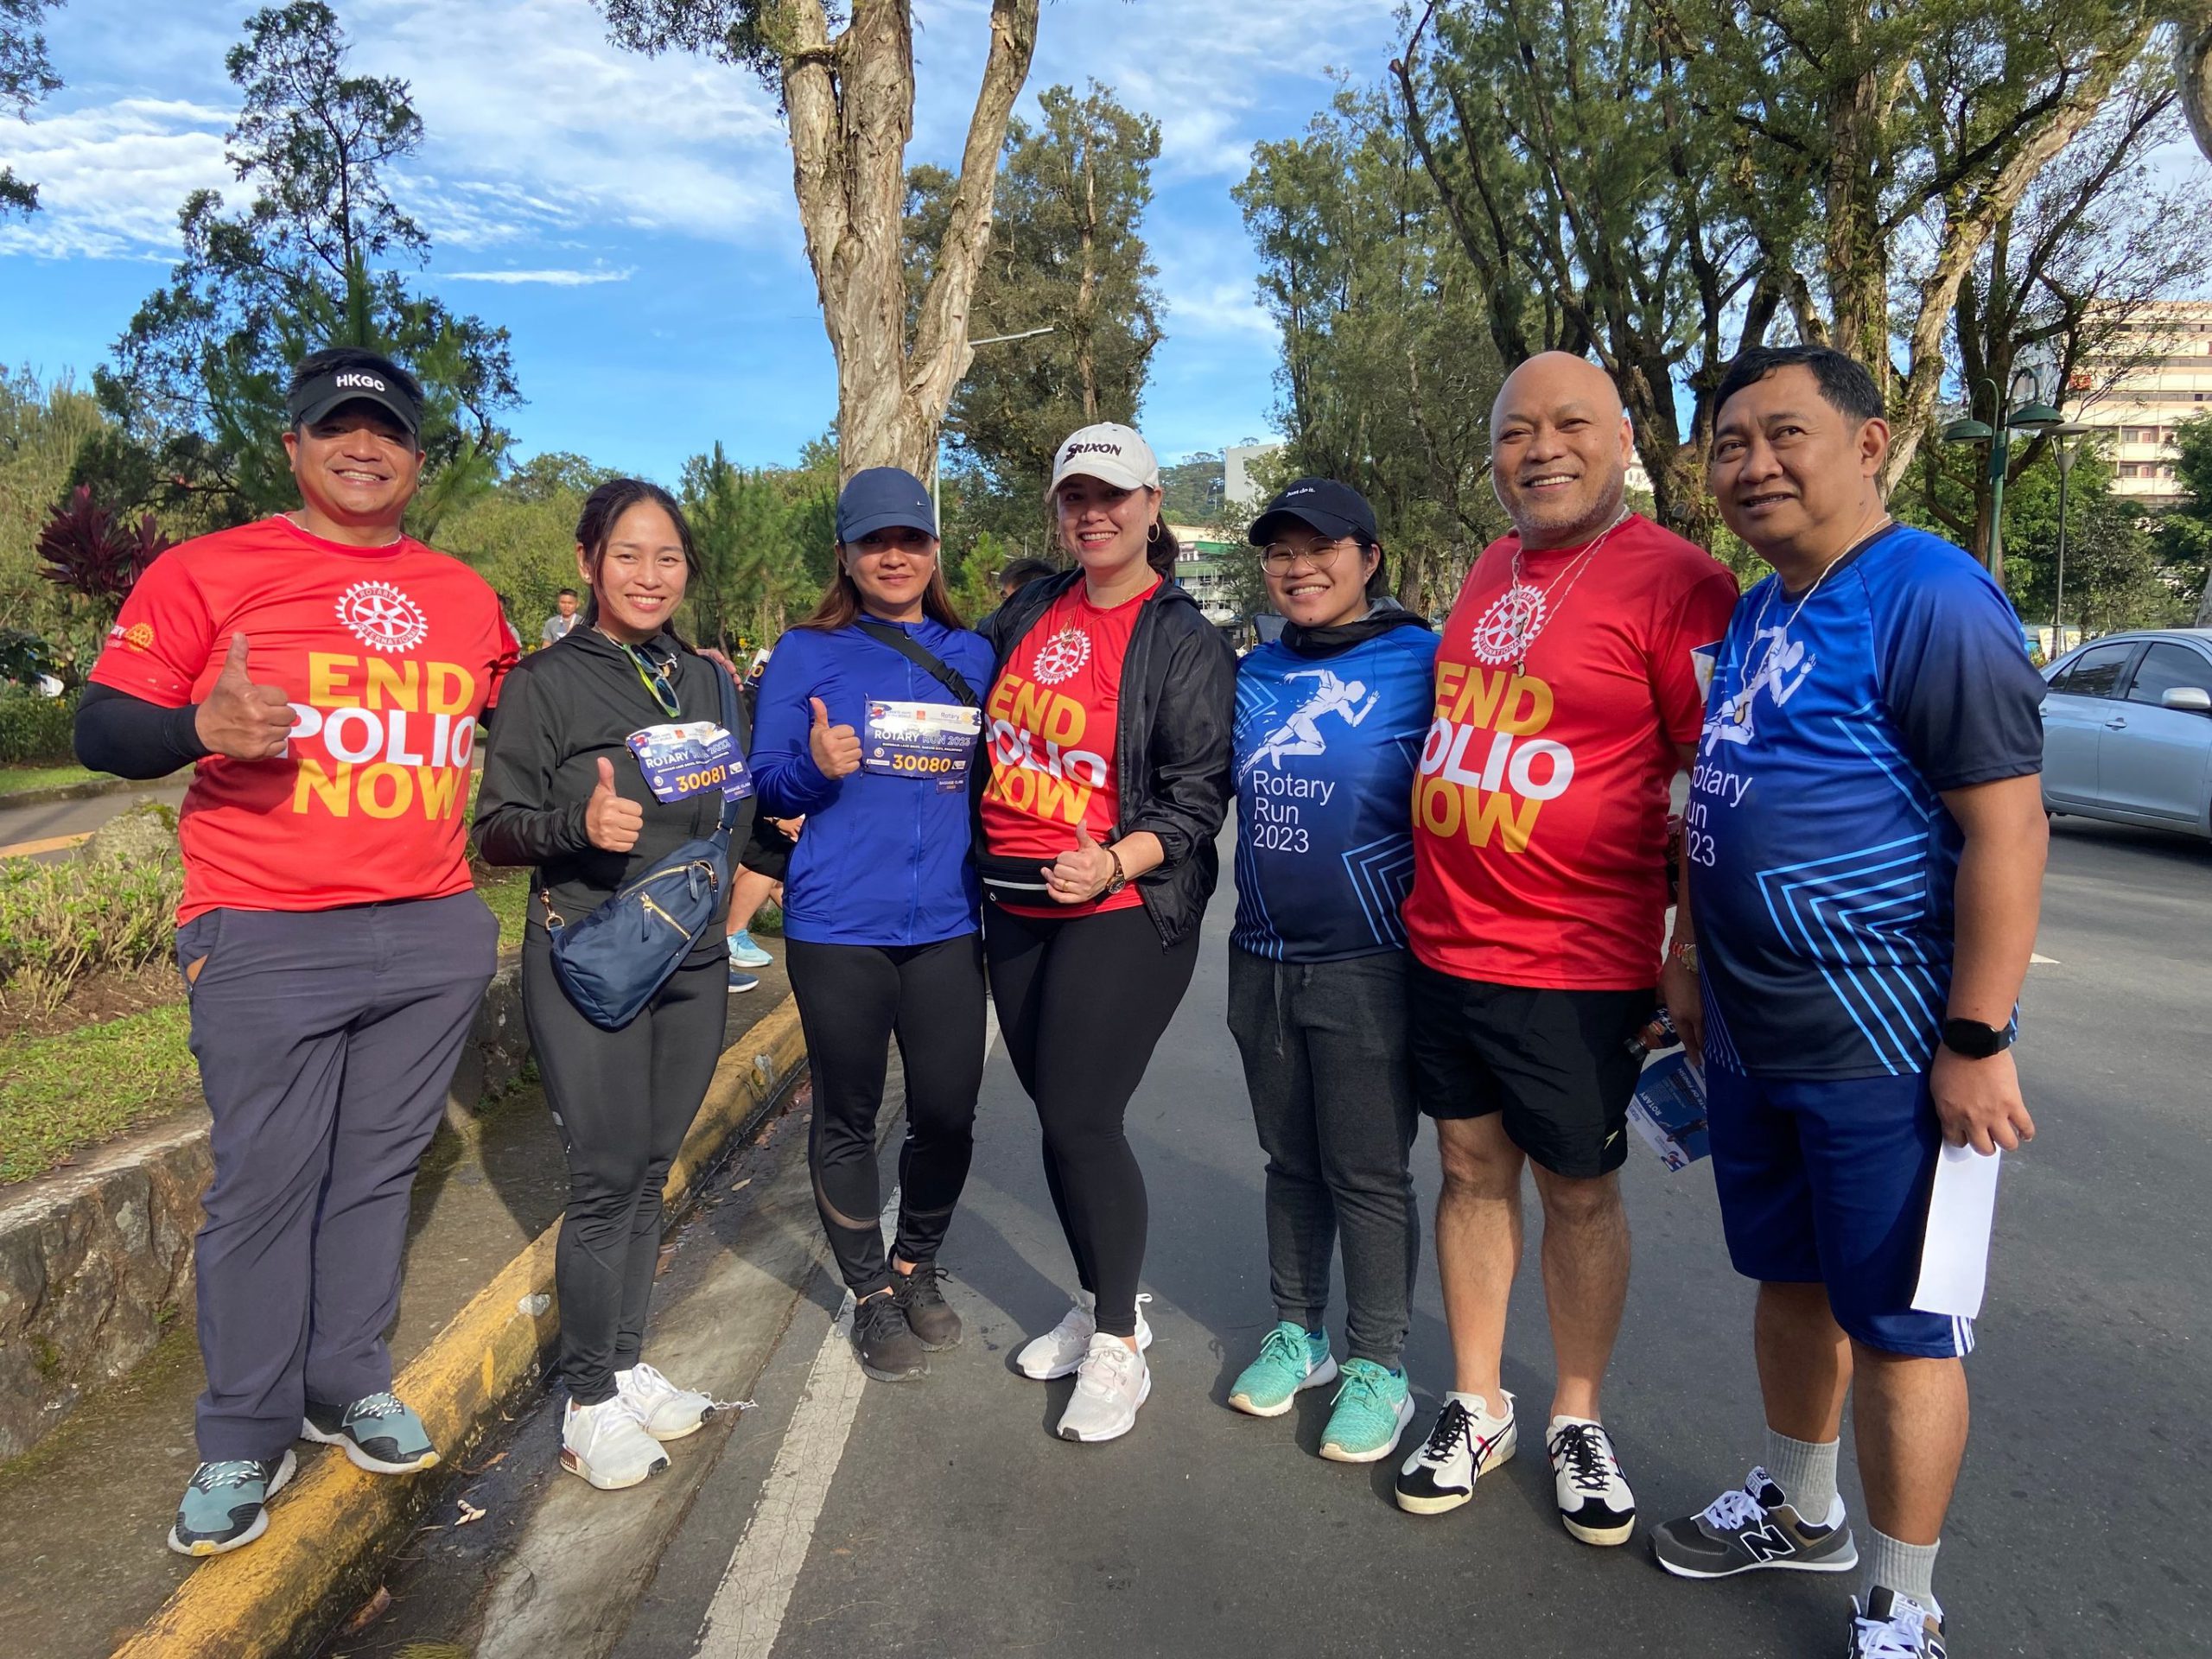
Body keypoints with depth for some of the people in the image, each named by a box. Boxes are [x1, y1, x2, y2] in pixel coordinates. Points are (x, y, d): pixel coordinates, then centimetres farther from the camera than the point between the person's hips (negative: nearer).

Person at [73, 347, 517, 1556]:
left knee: (379, 1171, 13)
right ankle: (245, 1440, 19)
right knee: (265, 1186, 2)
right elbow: (101, 731, -4)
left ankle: (350, 1389, 30)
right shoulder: (205, 573, -1)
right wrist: (200, 726, -24)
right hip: (267, 943, -4)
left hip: (435, 935, 4)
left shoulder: (464, 596, 12)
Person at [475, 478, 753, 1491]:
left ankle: (626, 1367, 27)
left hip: (691, 960, 5)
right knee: (607, 1178, -4)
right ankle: (588, 1406, 12)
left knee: (651, 1172, 12)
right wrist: (578, 823, -23)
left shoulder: (707, 680, 12)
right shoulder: (547, 682, -4)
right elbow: (495, 833, -6)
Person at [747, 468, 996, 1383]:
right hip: (838, 923, -2)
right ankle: (871, 1293, 29)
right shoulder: (807, 653, 2)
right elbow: (767, 787, 1)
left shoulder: (972, 655, 10)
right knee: (848, 1115, 9)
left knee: (947, 1113, 5)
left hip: (947, 922, 2)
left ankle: (917, 1265, 34)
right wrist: (816, 766, -19)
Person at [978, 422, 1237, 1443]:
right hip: (1015, 907, 6)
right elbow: (981, 725, 24)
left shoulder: (1186, 642, -6)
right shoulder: (1028, 614, 11)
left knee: (1081, 1123, -7)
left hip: (1121, 911, -6)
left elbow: (1197, 795, -10)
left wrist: (1115, 861, -24)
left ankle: (1119, 1350, 13)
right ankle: (1099, 1303, 32)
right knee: (1058, 1116, 13)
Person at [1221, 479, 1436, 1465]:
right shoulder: (1257, 674, 8)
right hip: (1262, 963, 6)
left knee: (1369, 1175, 5)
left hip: (1369, 968, -5)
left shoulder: (1423, 664, -9)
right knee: (1290, 1161, 17)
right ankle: (1297, 1332, 34)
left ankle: (1378, 1368, 22)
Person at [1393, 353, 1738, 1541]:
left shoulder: (1673, 581, -11)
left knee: (1580, 1189, 10)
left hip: (1577, 963, -6)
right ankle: (1476, 1408, 32)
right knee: (1471, 1166, 15)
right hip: (1440, 943, 6)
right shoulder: (1490, 570, 10)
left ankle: (1577, 1420, 32)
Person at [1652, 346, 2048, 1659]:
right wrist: (1697, 973, 19)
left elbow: (2009, 828, -20)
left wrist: (1977, 1040, -21)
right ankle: (1800, 1511, 43)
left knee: (1897, 1326, 6)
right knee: (1791, 1282, 22)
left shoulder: (1932, 600, -15)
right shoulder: (1755, 617, 12)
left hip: (1884, 1054, -8)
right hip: (1754, 1042, 8)